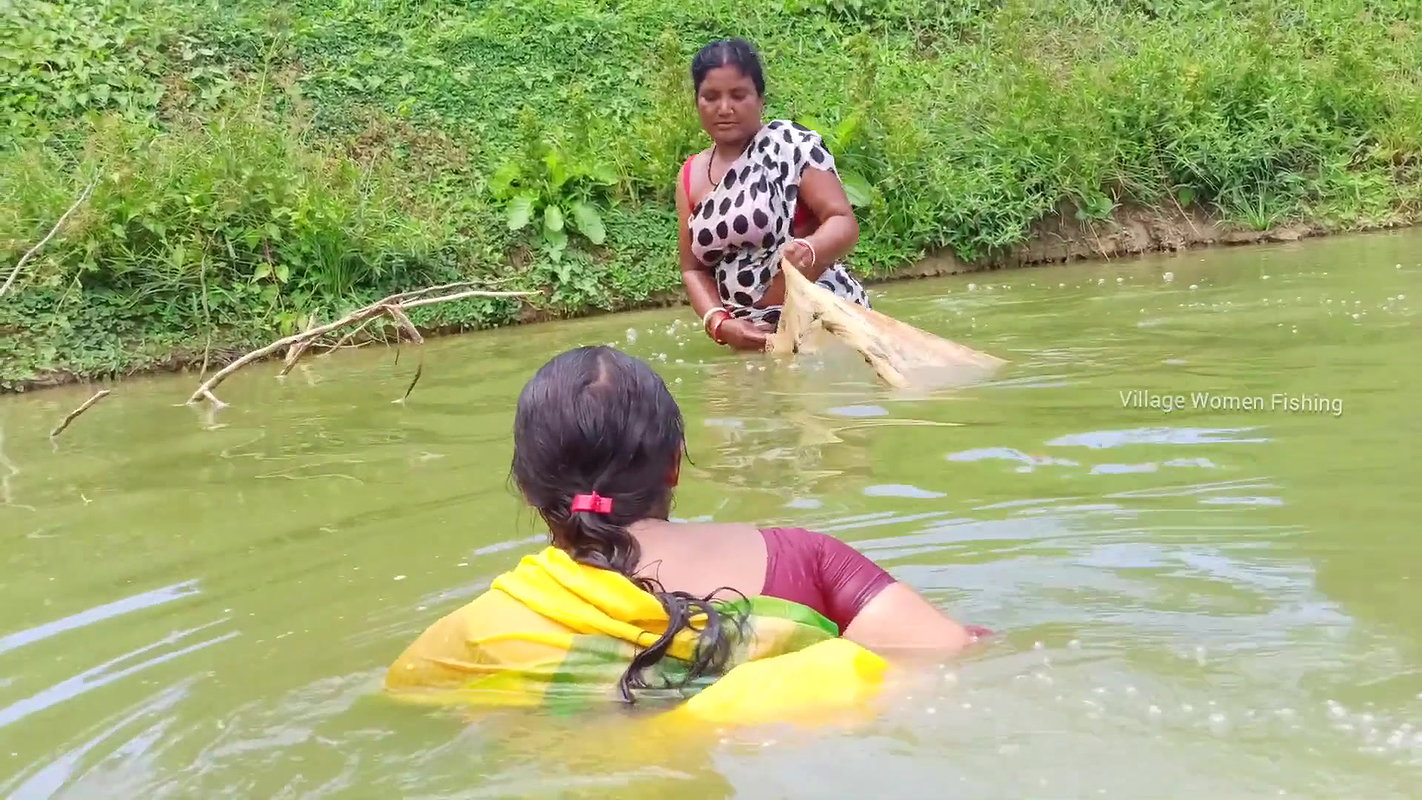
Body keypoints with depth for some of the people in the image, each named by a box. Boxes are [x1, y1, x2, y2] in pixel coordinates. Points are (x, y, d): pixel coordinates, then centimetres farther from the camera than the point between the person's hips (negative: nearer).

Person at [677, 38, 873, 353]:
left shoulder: (790, 144, -4)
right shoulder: (690, 176, 9)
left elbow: (844, 223, -9)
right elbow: (693, 269, 10)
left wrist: (808, 251, -31)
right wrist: (718, 322, -9)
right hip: (751, 339, 4)